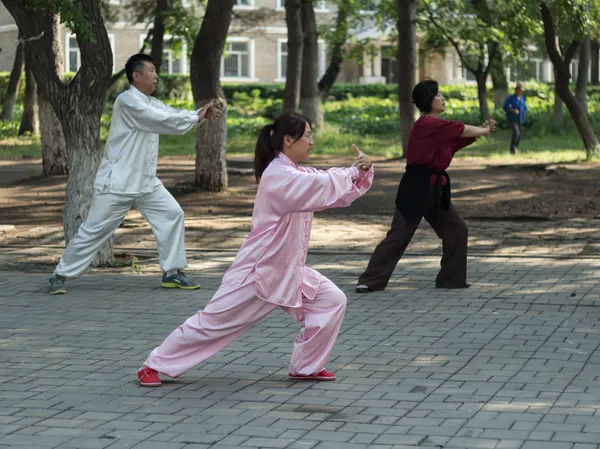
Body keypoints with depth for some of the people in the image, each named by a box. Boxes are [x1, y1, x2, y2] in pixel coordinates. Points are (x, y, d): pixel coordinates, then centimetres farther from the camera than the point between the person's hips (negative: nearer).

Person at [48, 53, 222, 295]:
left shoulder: (151, 103, 13)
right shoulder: (127, 101, -17)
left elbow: (174, 115, 6)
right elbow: (164, 121, -24)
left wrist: (203, 113, -11)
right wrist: (198, 117, -17)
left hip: (145, 181, 9)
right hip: (117, 182, -9)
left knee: (172, 214, 1)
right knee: (94, 230, -4)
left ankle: (172, 273, 9)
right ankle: (60, 276, 8)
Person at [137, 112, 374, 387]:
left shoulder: (298, 175, 9)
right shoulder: (278, 176, -21)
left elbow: (343, 189, 7)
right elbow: (326, 187, -30)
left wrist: (362, 170, -12)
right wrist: (354, 170, -17)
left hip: (287, 271, 9)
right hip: (257, 271, -9)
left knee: (332, 301, -1)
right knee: (213, 322, -3)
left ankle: (306, 367, 10)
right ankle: (155, 365, 10)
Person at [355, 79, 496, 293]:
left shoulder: (436, 126, 15)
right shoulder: (427, 124, -14)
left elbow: (459, 139, 18)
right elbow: (462, 130, -9)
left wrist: (483, 130, 5)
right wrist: (485, 130, 6)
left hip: (433, 189, 10)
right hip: (417, 188, -10)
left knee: (457, 230, 12)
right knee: (399, 235, -9)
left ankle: (451, 279, 21)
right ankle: (370, 281, -4)